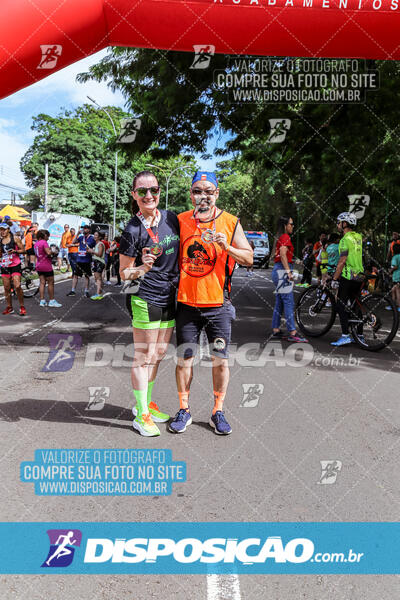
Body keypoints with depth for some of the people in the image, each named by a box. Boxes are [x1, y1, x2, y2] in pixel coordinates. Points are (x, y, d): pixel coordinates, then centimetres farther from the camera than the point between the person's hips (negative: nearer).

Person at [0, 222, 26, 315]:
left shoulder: (15, 238, -2)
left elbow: (22, 250, -1)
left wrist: (15, 251, -19)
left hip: (15, 265, -4)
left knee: (17, 286, -15)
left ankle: (22, 307, -2)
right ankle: (9, 307, 16)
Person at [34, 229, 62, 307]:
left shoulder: (36, 243, 13)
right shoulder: (44, 242, -13)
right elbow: (48, 252, -26)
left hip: (38, 265, 8)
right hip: (46, 266, -8)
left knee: (42, 283, 9)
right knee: (51, 283, 0)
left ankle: (42, 301, 6)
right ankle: (51, 301, 2)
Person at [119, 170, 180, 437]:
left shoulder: (171, 217, 5)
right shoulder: (132, 230, -13)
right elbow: (123, 273, -7)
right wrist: (143, 268, -26)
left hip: (170, 298, 7)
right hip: (145, 299, -6)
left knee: (158, 354, 15)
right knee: (144, 357, 0)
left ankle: (146, 403, 31)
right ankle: (141, 415, 12)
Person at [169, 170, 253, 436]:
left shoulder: (230, 222, 0)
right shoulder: (180, 221, 6)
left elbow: (249, 258, -2)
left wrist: (227, 247, -19)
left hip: (218, 303, -1)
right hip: (187, 302, 1)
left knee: (220, 359, 5)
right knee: (184, 358, 6)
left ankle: (218, 412, 20)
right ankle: (184, 410, 22)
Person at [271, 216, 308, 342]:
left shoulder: (279, 237, 19)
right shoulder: (285, 237, -10)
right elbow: (283, 254, -23)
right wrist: (288, 271, -24)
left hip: (277, 270, 10)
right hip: (283, 271, -10)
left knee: (279, 302, 12)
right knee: (289, 302, -11)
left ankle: (276, 330, 16)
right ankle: (293, 333, -12)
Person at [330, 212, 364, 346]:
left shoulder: (346, 239, -14)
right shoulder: (358, 237, 13)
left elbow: (342, 261, -18)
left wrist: (334, 278, -17)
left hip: (348, 276, -9)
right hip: (359, 276, 9)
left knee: (341, 305, -5)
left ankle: (345, 336, -9)